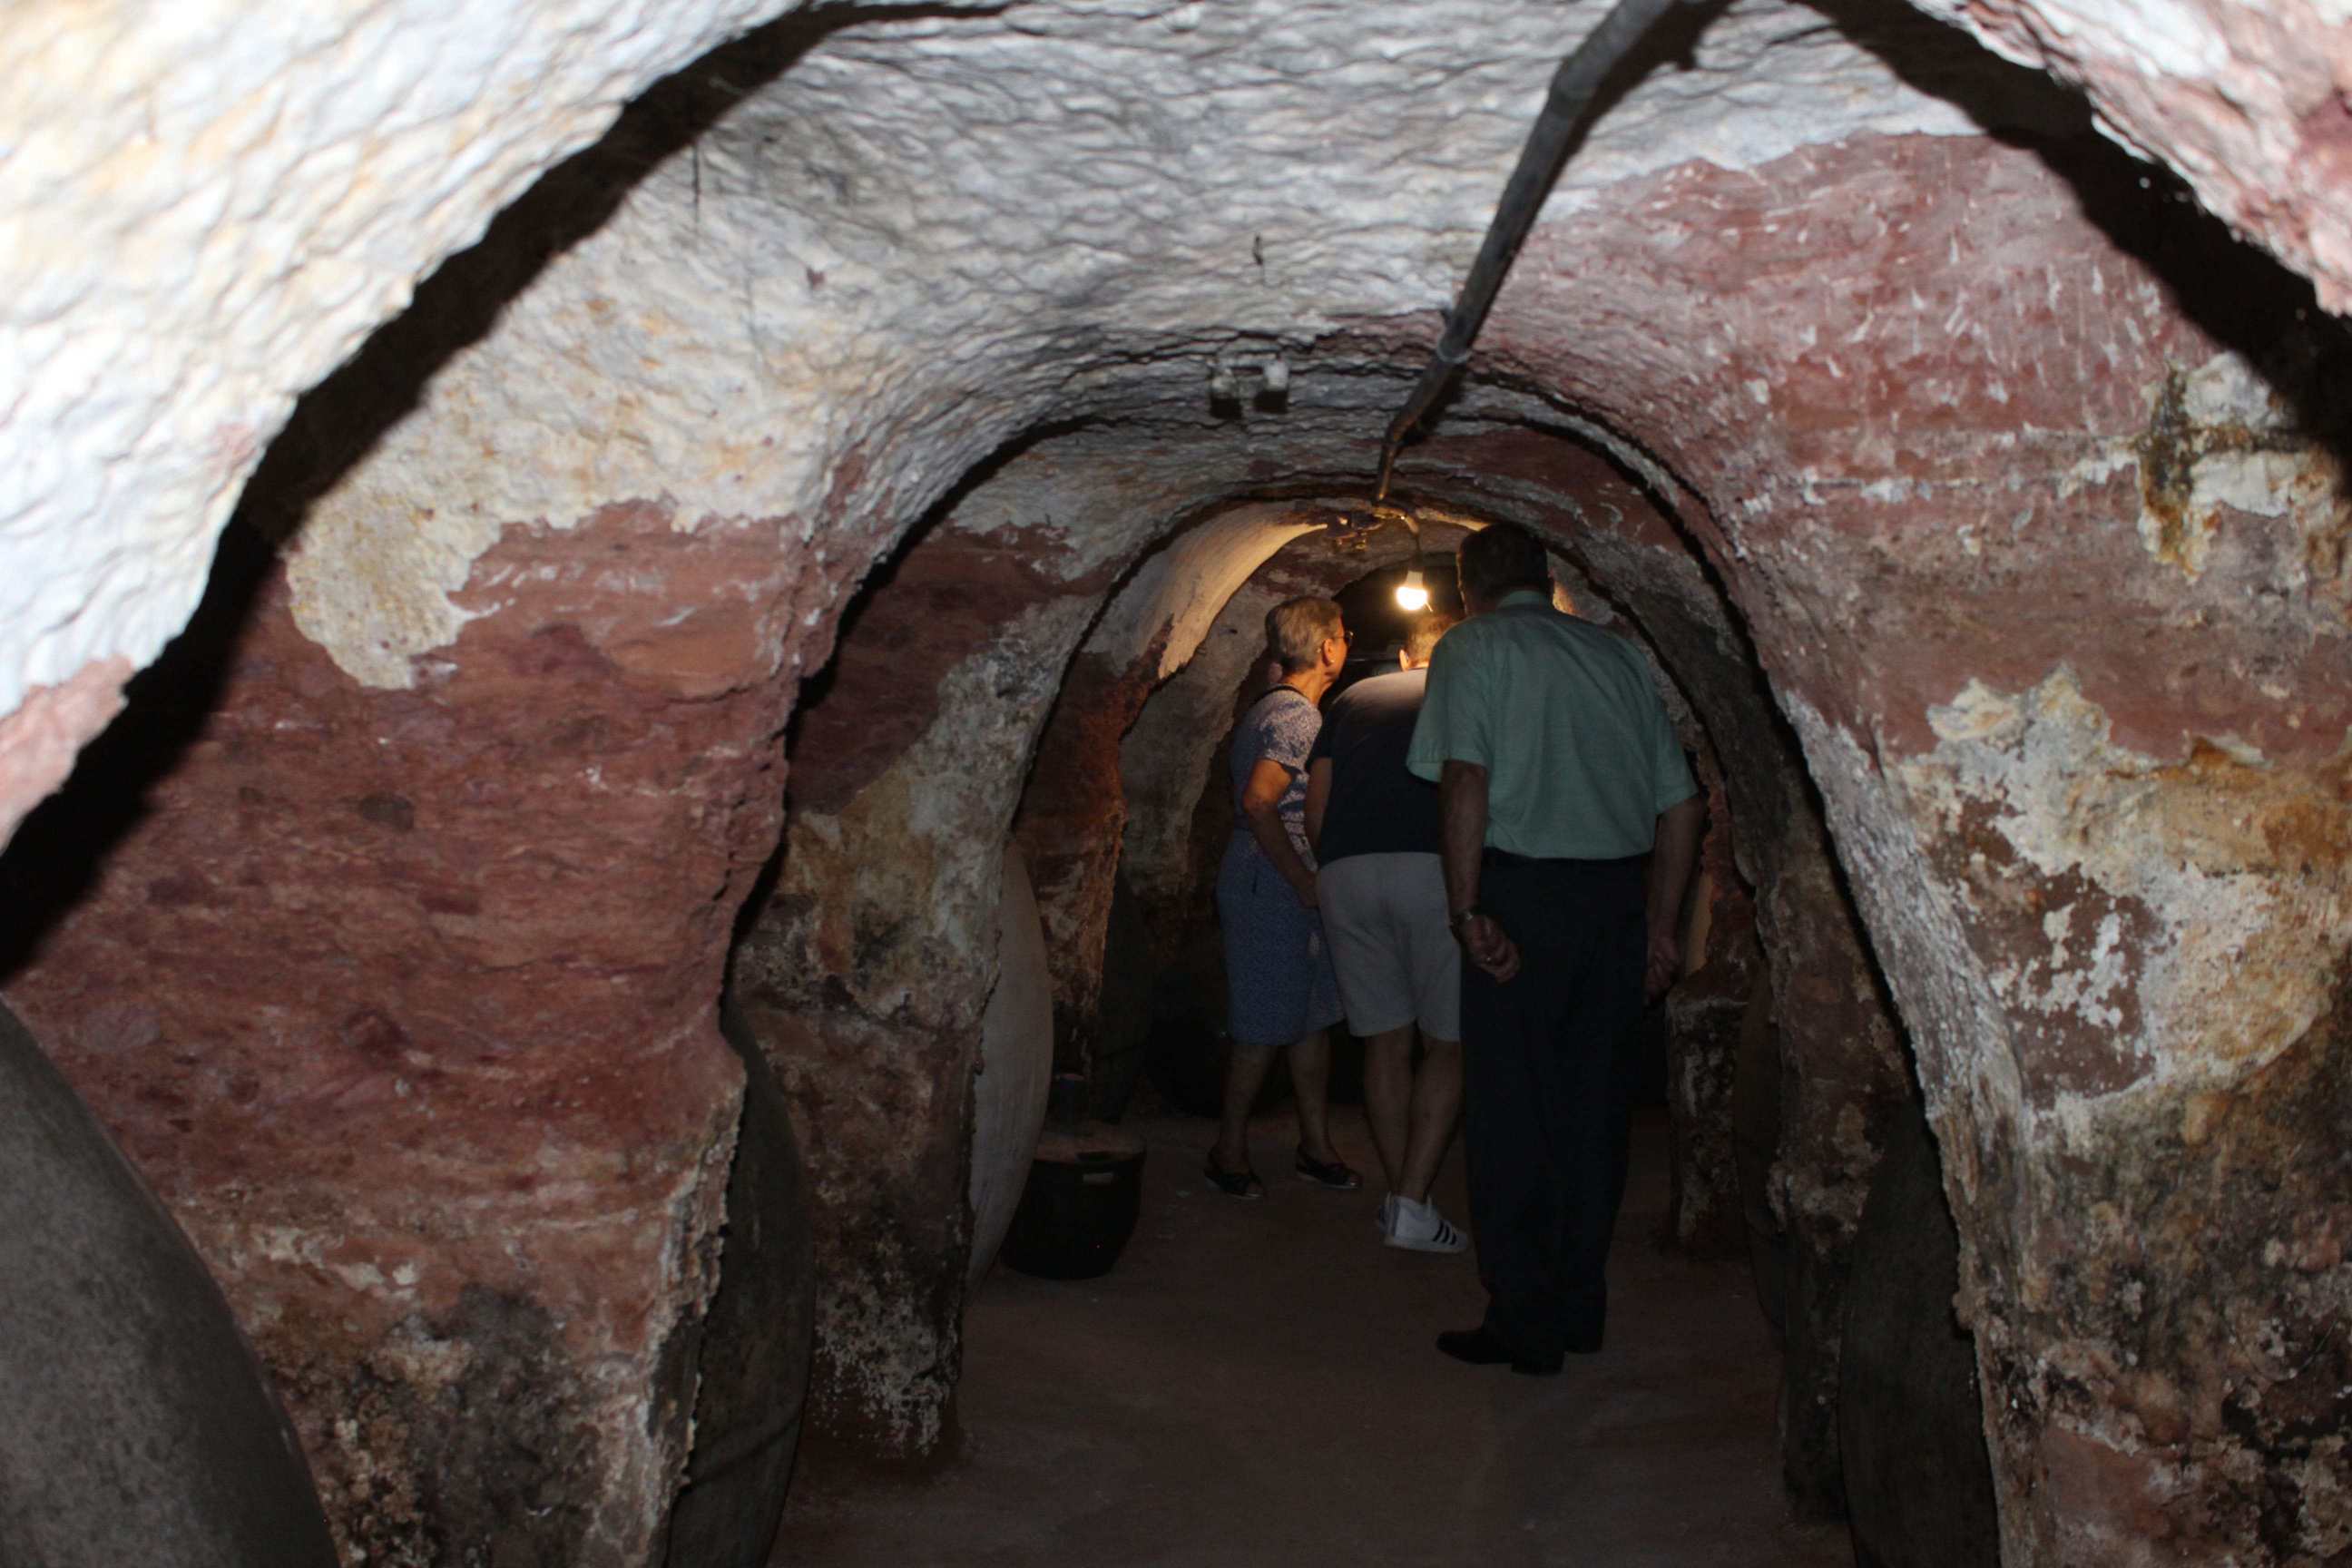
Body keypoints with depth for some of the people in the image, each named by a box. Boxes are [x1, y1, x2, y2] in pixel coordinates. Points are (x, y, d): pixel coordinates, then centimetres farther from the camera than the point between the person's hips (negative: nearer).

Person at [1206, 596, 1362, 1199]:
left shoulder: (1271, 709, 16)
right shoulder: (1298, 716, -16)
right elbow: (1258, 804, -25)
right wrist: (1305, 882, -20)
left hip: (1284, 885, 10)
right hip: (1271, 888, -10)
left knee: (1314, 1014, 13)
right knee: (1269, 1025, -3)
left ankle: (1316, 1143, 20)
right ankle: (1230, 1150, 7)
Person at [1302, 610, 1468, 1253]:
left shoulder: (1353, 699, 24)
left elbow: (1315, 809, 18)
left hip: (1346, 874, 3)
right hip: (1436, 870, -3)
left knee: (1385, 1042, 13)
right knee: (1448, 1045, 7)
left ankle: (1398, 1197, 17)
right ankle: (1412, 1204, -1)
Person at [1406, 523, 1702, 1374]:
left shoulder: (1474, 646, 1)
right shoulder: (1619, 654, 16)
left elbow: (1466, 780, -15)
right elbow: (1681, 804, 14)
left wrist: (1466, 908, -15)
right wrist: (1660, 924, 18)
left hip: (1526, 894, -5)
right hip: (1618, 895, 5)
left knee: (1510, 1117, 2)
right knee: (1592, 1109, 14)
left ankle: (1524, 1326, 6)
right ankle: (1580, 1310, 22)